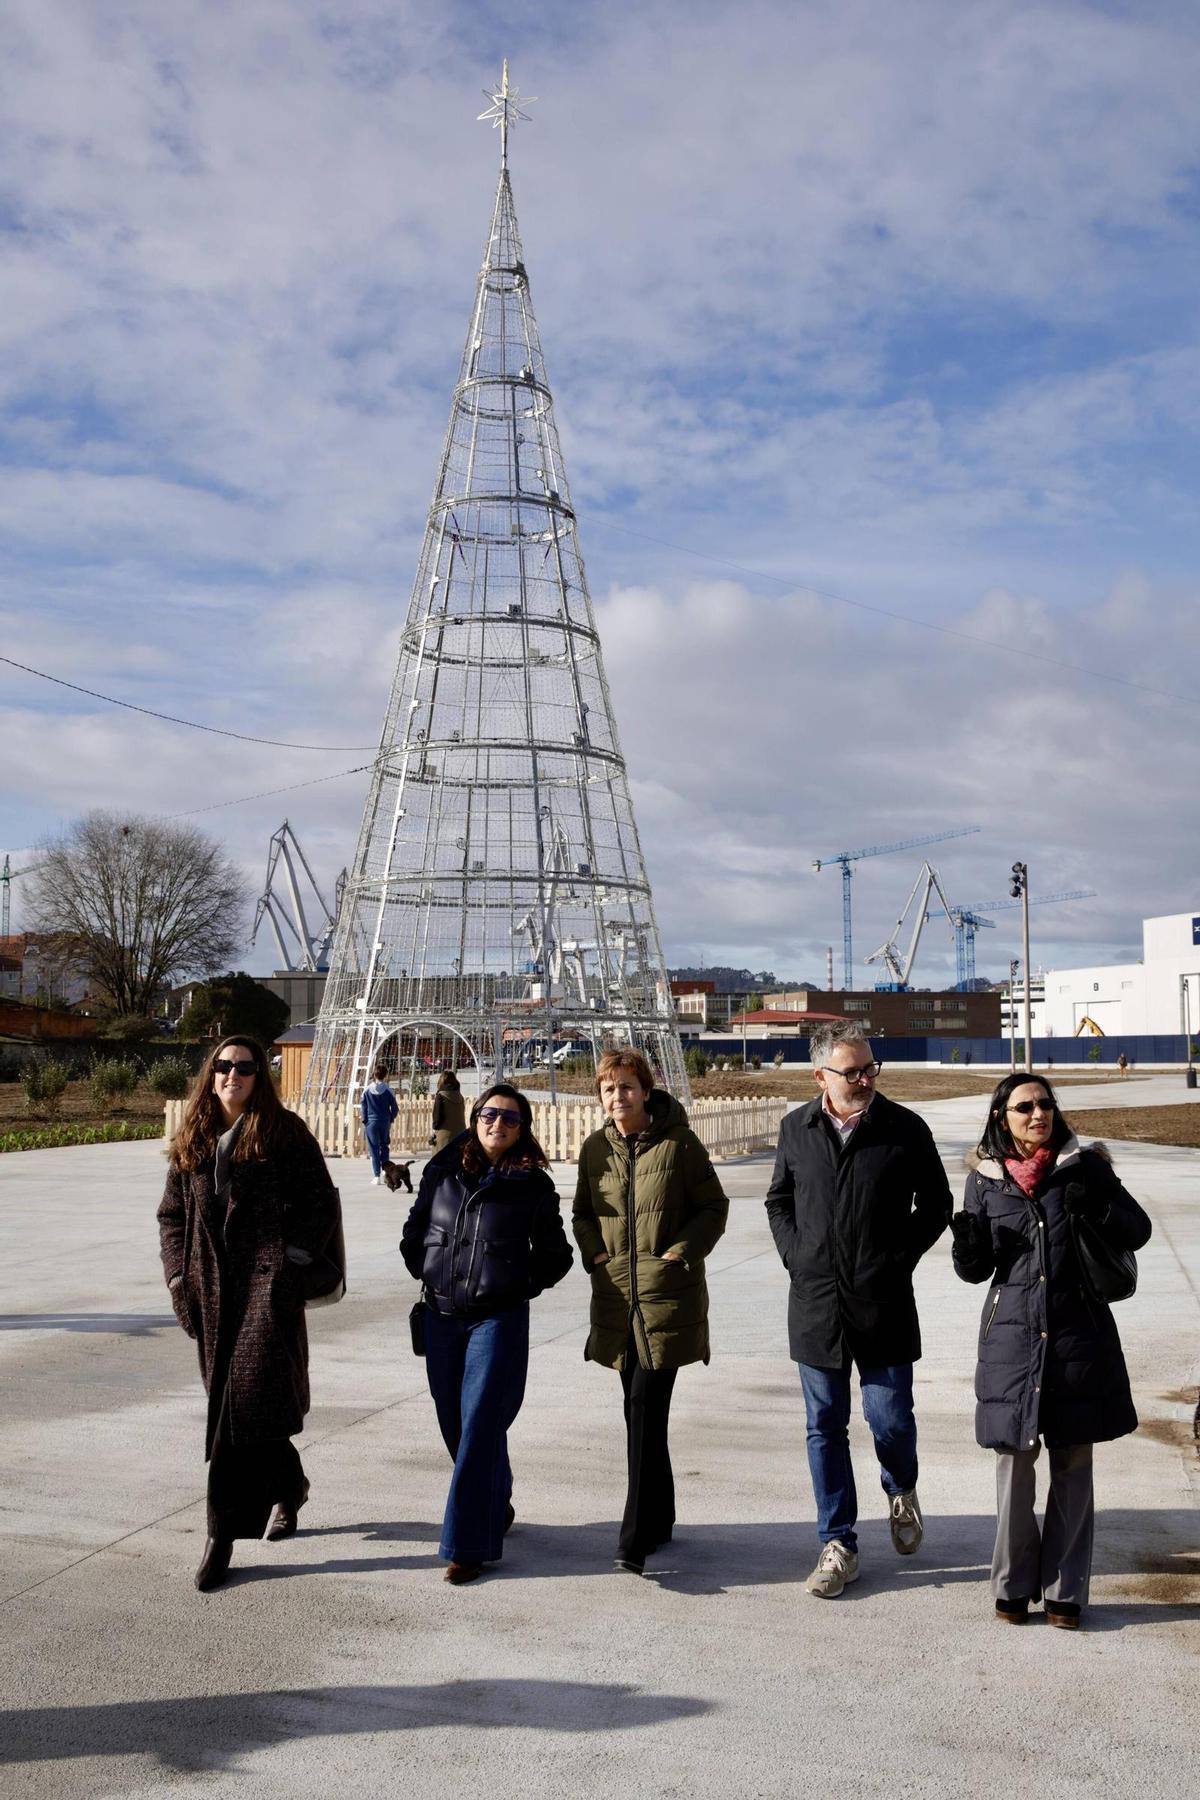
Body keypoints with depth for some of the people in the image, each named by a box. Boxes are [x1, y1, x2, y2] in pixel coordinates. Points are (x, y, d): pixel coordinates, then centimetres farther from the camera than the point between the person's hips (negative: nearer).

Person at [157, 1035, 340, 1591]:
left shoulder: (284, 1133, 1)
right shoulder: (192, 1140, 14)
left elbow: (321, 1205, 0)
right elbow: (172, 1215, 18)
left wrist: (289, 1261, -9)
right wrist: (178, 1279, 7)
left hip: (268, 1283, -5)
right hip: (211, 1289, 5)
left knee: (247, 1395, -15)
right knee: (230, 1400, 11)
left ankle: (224, 1530, -10)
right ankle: (289, 1487, 35)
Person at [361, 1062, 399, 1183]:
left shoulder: (367, 1089, -5)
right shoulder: (388, 1089, -7)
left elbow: (364, 1107, 1)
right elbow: (395, 1108, -3)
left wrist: (364, 1121, 12)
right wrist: (390, 1118, 14)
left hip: (371, 1123, 0)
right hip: (385, 1122, 0)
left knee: (374, 1149, 3)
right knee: (385, 1146, 20)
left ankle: (376, 1176, 1)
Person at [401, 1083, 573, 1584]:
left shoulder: (533, 1185, -2)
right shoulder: (442, 1172, 4)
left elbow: (555, 1255, 7)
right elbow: (413, 1233, 16)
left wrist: (521, 1285, -2)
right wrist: (428, 1273, 7)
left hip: (500, 1319, -4)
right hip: (441, 1315, 4)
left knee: (480, 1427, -7)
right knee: (453, 1422, 13)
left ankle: (468, 1543, -1)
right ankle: (495, 1506, 37)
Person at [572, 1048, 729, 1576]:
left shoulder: (678, 1143, -7)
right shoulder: (595, 1148, 7)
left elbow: (714, 1207, -1)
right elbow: (582, 1211, 18)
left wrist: (681, 1251, -12)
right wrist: (593, 1252, 0)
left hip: (668, 1295, -5)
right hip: (616, 1295, 5)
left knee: (646, 1407, -11)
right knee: (639, 1408, 12)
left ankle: (636, 1538, -8)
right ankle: (659, 1519, 27)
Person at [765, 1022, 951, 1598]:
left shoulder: (905, 1129, -4)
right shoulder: (796, 1129, 4)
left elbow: (935, 1204, 5)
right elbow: (778, 1199, 18)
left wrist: (899, 1258, -3)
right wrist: (794, 1254, 4)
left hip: (883, 1305, -2)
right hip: (815, 1303, 2)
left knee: (890, 1419, 0)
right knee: (825, 1429, 7)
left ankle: (901, 1491, 35)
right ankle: (837, 1545, 19)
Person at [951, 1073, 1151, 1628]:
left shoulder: (1084, 1166, 1)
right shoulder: (985, 1178, 4)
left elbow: (1138, 1229, 4)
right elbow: (976, 1269, 8)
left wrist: (1098, 1209, -16)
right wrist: (967, 1245, -15)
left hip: (1079, 1333, 0)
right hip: (1012, 1335, 0)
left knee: (1073, 1465, 6)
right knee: (1014, 1458, 2)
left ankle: (1064, 1589, 18)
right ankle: (1013, 1583, 18)